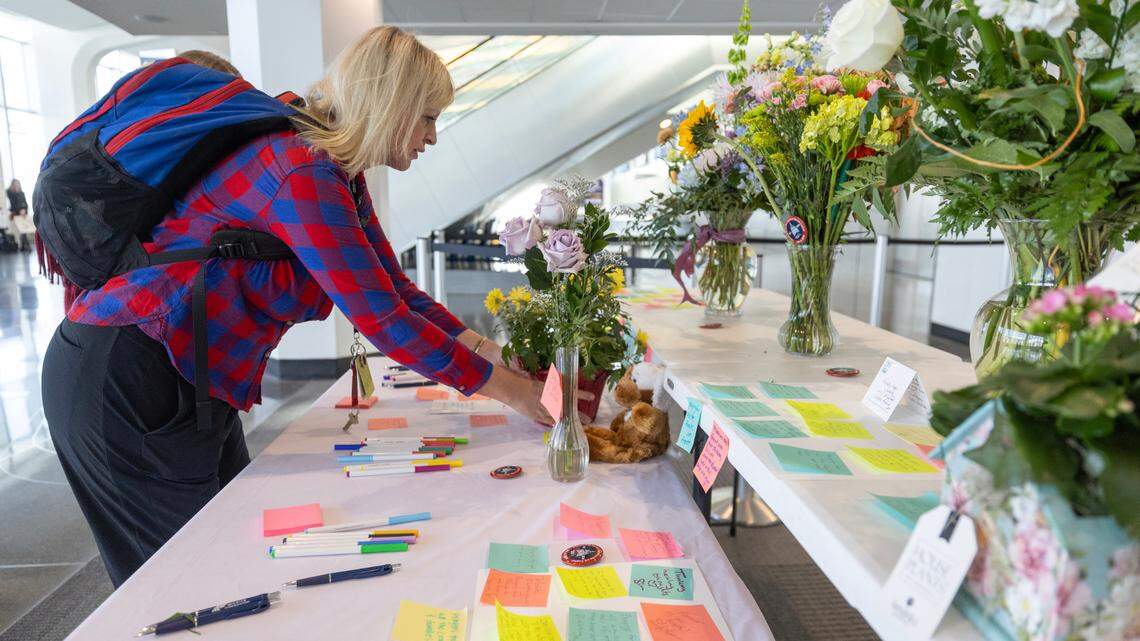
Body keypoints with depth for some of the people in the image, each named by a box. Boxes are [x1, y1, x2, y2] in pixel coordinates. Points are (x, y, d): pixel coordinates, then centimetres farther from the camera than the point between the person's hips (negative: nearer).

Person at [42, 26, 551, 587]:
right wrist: (508, 388, -19)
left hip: (192, 379, 9)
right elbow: (381, 319, -27)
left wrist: (484, 347, -1)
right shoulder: (304, 172, -26)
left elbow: (397, 287, 8)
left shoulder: (341, 175, 6)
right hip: (120, 379, -9)